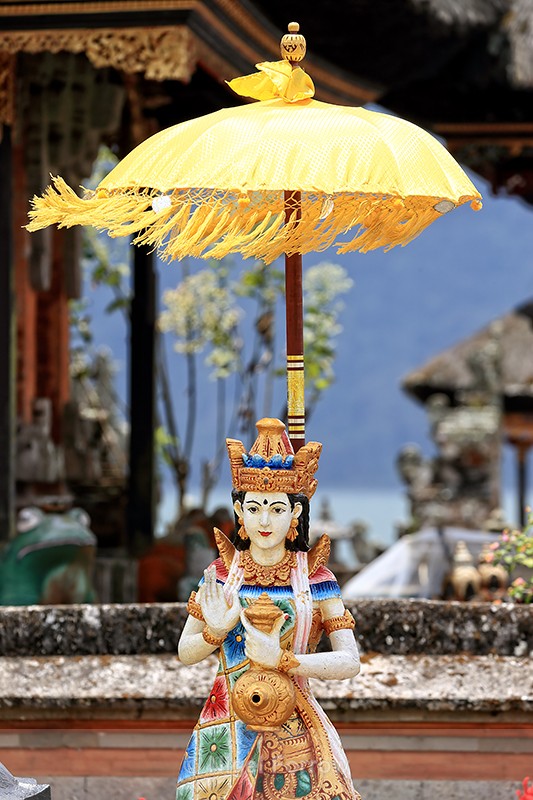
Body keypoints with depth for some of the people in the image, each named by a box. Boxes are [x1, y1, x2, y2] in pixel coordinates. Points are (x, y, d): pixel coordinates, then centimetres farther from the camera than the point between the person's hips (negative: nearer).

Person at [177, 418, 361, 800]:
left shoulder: (315, 577, -4)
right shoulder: (220, 575, 1)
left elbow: (350, 662, -9)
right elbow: (185, 653, 7)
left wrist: (281, 659, -19)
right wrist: (216, 632, -14)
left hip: (294, 729, -1)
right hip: (228, 725, 1)